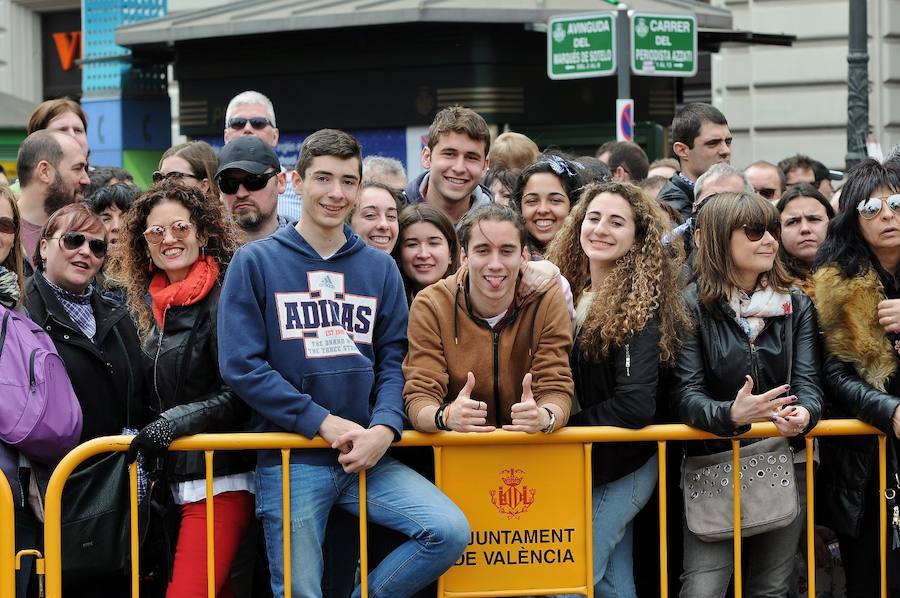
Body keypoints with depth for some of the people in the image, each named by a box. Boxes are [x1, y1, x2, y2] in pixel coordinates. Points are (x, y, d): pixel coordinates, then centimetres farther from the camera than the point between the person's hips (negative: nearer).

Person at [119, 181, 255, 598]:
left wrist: (175, 420, -21)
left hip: (218, 480, -8)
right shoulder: (153, 306, 16)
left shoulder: (223, 298, -9)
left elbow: (239, 394, -14)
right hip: (174, 482, 8)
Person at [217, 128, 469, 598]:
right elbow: (241, 365, -7)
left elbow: (393, 361, 8)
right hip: (289, 460, -3)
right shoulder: (256, 262, 1)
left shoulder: (379, 269, 12)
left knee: (450, 531, -16)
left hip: (366, 456, 3)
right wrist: (322, 422, -14)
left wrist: (385, 426, -13)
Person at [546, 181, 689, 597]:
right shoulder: (566, 290, 5)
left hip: (620, 467, -7)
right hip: (579, 464, 7)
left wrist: (560, 425, -16)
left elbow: (636, 405, -23)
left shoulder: (639, 303, -15)